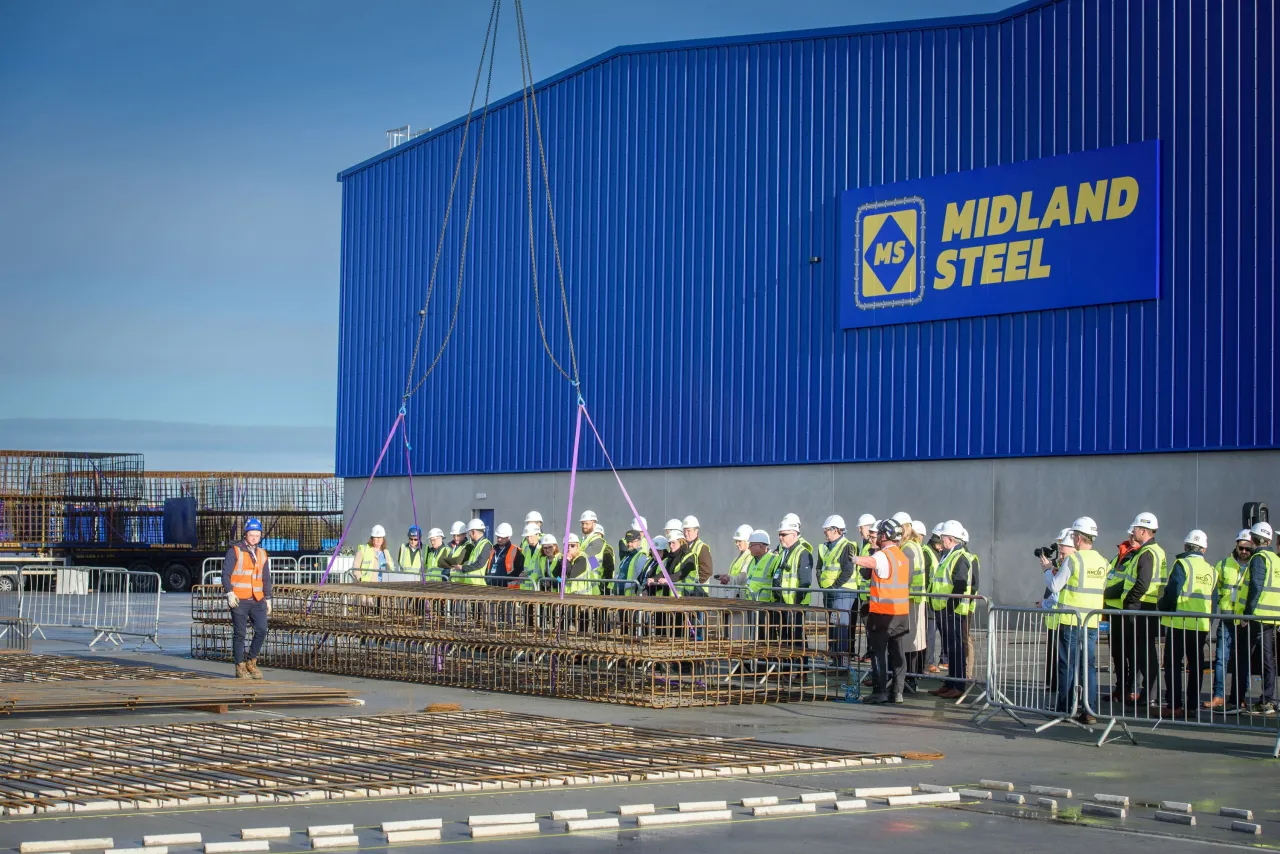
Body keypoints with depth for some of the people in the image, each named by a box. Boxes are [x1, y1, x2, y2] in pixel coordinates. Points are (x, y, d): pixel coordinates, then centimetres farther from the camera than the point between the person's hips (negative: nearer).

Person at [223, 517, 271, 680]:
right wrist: (229, 593, -18)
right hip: (239, 600, -5)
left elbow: (266, 578, 21)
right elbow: (226, 573, -7)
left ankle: (251, 662, 11)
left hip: (257, 601, 5)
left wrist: (268, 599, 16)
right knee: (240, 634, -2)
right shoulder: (235, 551, -1)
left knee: (261, 630, -6)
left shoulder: (262, 554, 16)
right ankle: (240, 667, 6)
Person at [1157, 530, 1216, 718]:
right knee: (1196, 665, 11)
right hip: (1202, 626, 6)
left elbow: (1172, 592, -16)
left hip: (1180, 624, -6)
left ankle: (1174, 706, -6)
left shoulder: (1182, 564, -9)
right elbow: (1213, 601, 14)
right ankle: (1192, 705, 12)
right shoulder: (1211, 570, 10)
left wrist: (1162, 607, 0)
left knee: (1173, 664, -1)